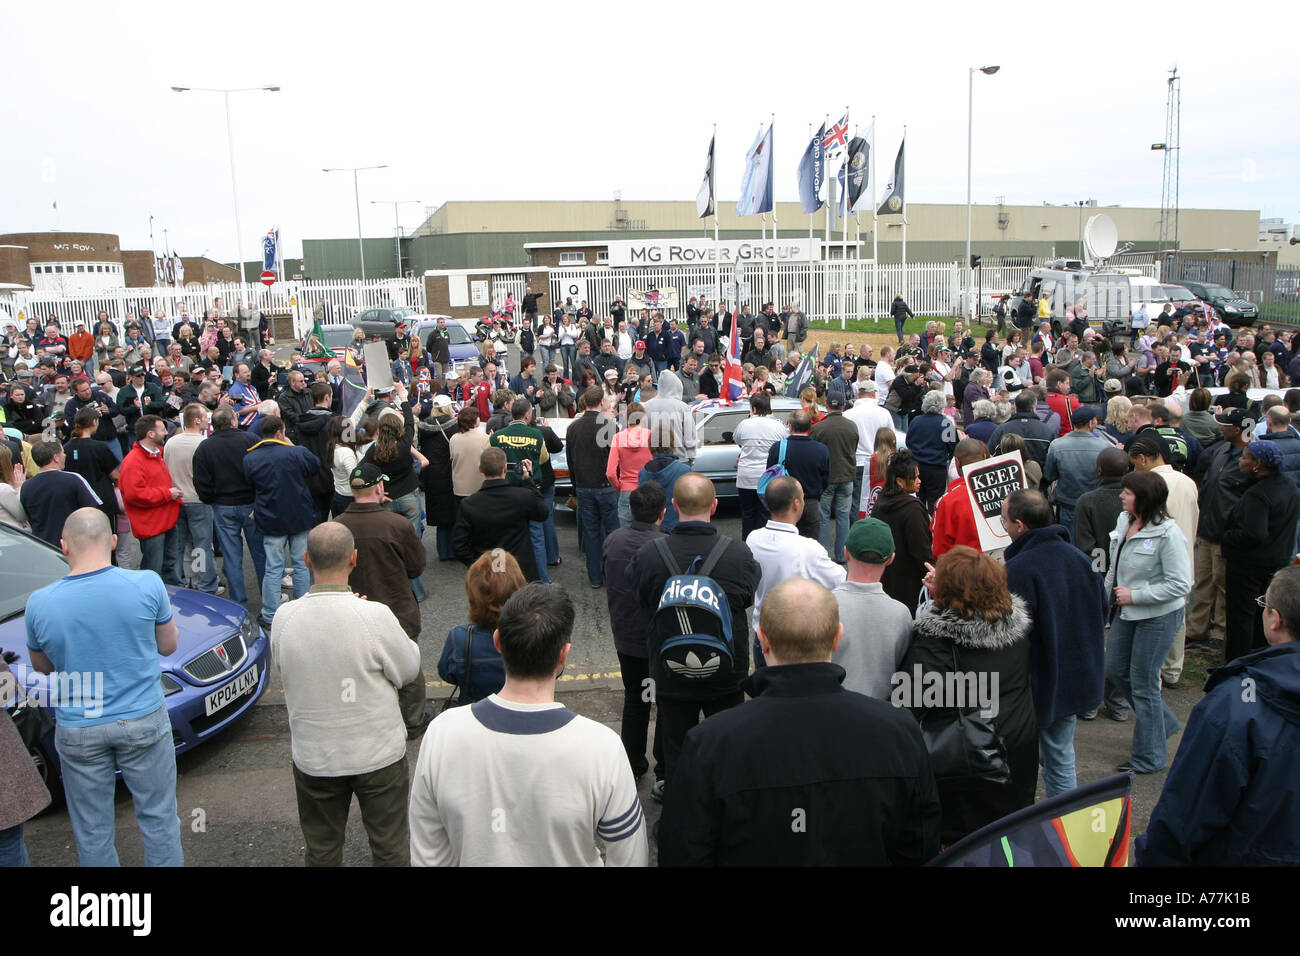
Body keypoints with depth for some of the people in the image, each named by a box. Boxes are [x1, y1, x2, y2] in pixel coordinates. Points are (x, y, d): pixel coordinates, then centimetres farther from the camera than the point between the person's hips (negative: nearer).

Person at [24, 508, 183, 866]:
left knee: (92, 831, 16)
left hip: (77, 732, 1)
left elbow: (42, 666, 6)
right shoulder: (147, 584, -15)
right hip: (143, 721, -1)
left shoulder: (39, 603, -10)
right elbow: (168, 645, 0)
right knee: (158, 819, 15)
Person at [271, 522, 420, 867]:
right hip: (378, 754, -2)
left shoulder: (284, 617, -14)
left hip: (313, 757, 3)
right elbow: (408, 671, -10)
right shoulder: (374, 615, -24)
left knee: (321, 850, 23)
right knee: (391, 845, 18)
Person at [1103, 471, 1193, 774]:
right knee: (1115, 669, 15)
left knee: (1143, 682, 1)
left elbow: (1181, 585, -22)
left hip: (1158, 615, -8)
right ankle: (1163, 722, 37)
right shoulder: (1124, 521, 0)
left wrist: (1134, 595, -21)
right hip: (1127, 611, 8)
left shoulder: (1167, 533, -22)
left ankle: (1149, 757, 19)